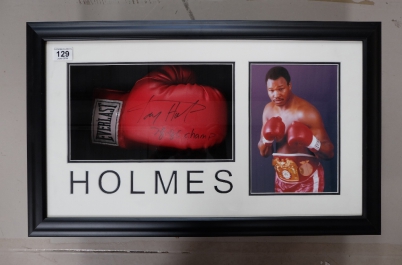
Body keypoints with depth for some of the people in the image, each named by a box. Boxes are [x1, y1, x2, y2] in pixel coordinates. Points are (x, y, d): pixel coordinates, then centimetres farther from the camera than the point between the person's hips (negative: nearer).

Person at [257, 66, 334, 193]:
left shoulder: (307, 112, -19)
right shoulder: (268, 110, -2)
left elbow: (330, 152, -16)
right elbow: (264, 152, 3)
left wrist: (312, 142, -35)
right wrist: (267, 139, -17)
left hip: (307, 179, -5)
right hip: (281, 179, 5)